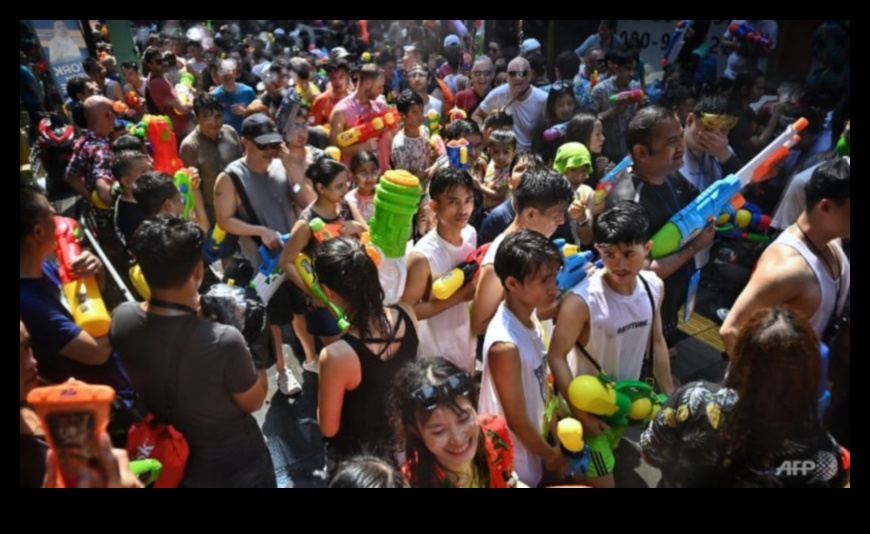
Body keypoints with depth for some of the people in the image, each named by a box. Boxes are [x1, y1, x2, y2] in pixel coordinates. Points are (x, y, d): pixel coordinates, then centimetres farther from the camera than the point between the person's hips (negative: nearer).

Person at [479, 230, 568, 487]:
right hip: (515, 458, -7)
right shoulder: (505, 345, -33)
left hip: (532, 441, 7)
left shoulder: (530, 318, -7)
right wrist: (551, 455, -7)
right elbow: (517, 421, -21)